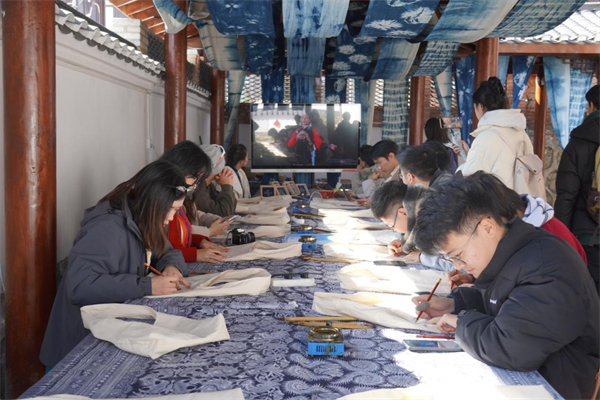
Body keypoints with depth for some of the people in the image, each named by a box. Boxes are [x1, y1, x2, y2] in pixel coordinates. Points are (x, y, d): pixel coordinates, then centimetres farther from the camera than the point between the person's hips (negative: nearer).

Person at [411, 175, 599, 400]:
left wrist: (462, 323, -18)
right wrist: (454, 304, 3)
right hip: (516, 375, 9)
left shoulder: (546, 270, -29)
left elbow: (506, 348, -37)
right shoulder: (501, 252, 3)